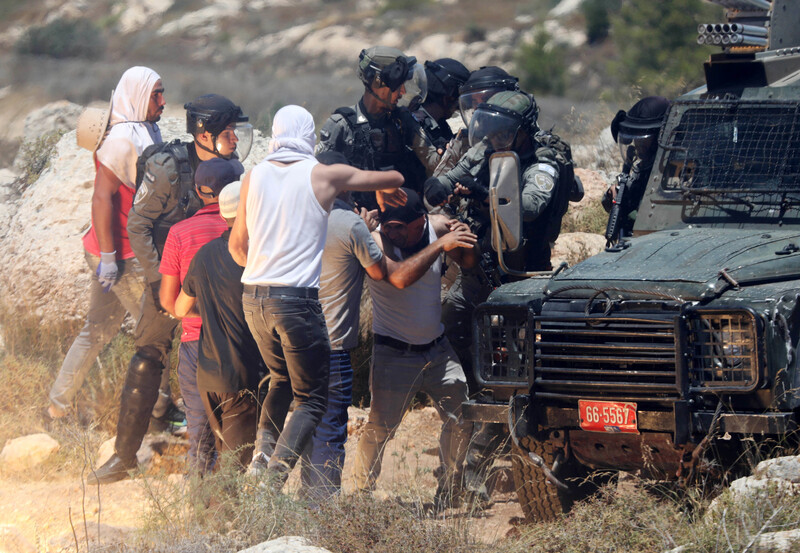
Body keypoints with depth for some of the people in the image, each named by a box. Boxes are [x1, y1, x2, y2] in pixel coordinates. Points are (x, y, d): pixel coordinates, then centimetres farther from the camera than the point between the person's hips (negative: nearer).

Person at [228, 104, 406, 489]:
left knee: (282, 380, 27)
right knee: (311, 399, 4)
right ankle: (276, 473, -16)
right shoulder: (323, 175, -2)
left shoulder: (254, 176, 7)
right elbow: (394, 178, 9)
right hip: (297, 298, -5)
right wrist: (386, 193, 33)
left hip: (253, 295, 5)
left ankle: (263, 451, 7)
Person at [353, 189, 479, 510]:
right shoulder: (377, 242, -19)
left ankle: (447, 493, 18)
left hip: (438, 348, 5)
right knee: (380, 426, -9)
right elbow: (400, 278, -37)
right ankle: (362, 493, 4)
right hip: (395, 353, -5)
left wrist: (465, 240, -15)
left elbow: (468, 262, 8)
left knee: (461, 421, 4)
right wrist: (441, 245, -37)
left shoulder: (437, 226, -4)